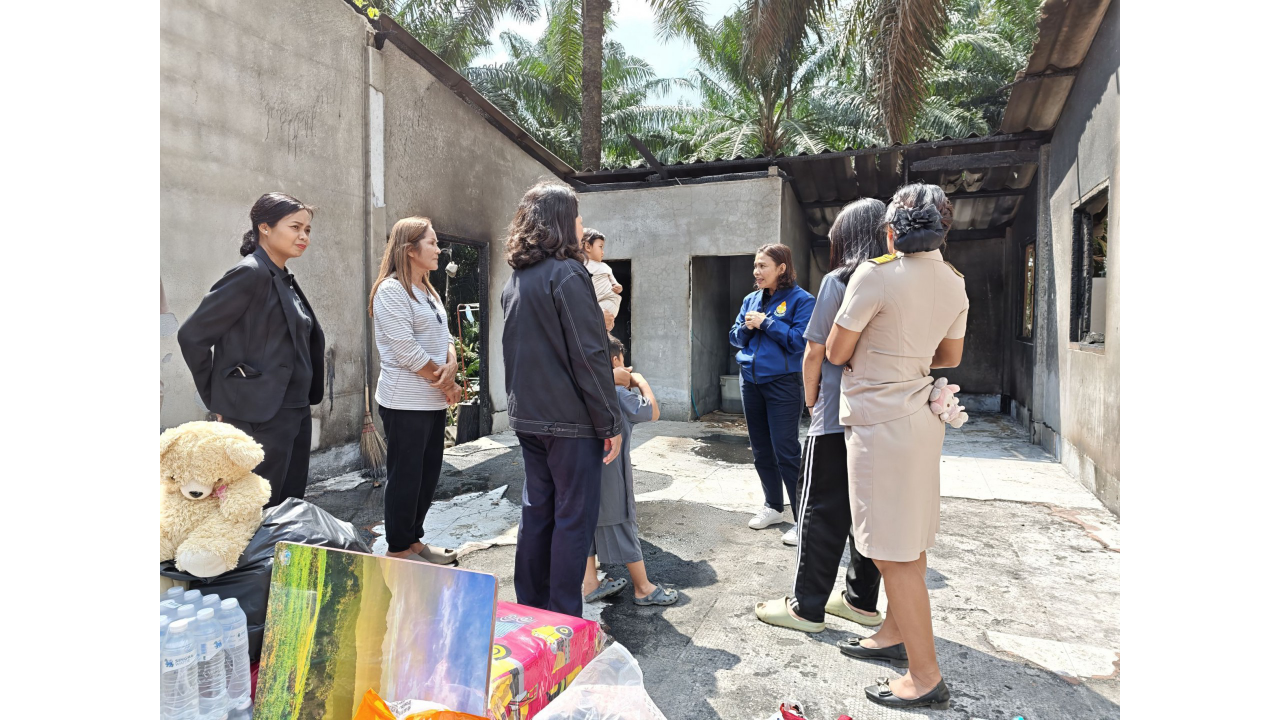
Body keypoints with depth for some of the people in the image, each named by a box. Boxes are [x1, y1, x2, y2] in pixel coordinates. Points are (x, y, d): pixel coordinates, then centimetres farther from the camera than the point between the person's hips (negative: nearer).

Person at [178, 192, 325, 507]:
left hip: (297, 413, 8)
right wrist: (219, 401, -6)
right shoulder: (250, 273, -11)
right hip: (261, 419, -8)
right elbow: (191, 335, -13)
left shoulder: (286, 280, 13)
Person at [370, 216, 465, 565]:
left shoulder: (428, 291, 16)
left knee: (428, 473, 14)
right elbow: (406, 348, -19)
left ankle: (414, 540, 28)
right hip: (405, 402, -9)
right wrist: (447, 384, -11)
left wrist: (452, 363, -8)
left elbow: (444, 335, 14)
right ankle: (398, 549, 16)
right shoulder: (391, 290, -13)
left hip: (434, 401, 9)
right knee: (406, 477, 1)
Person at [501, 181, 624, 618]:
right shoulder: (567, 274, -15)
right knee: (574, 517, 2)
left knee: (537, 511, 16)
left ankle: (529, 611, 28)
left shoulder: (515, 280, 12)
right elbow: (589, 356, -18)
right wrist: (610, 423, -14)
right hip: (569, 419, -8)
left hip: (528, 418, 8)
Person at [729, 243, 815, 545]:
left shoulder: (800, 300, -7)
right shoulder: (751, 300, 11)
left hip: (783, 383, -7)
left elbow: (801, 340, -17)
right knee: (761, 449, 14)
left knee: (786, 452, -7)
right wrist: (747, 327, -6)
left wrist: (765, 323, -15)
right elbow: (735, 337, 15)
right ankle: (773, 506, 31)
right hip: (751, 382, 7)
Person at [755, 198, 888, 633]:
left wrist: (811, 401, 6)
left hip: (837, 417, -6)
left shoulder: (839, 282, -10)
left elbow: (815, 353, -9)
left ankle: (807, 606, 11)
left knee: (823, 511, 2)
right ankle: (862, 600, 26)